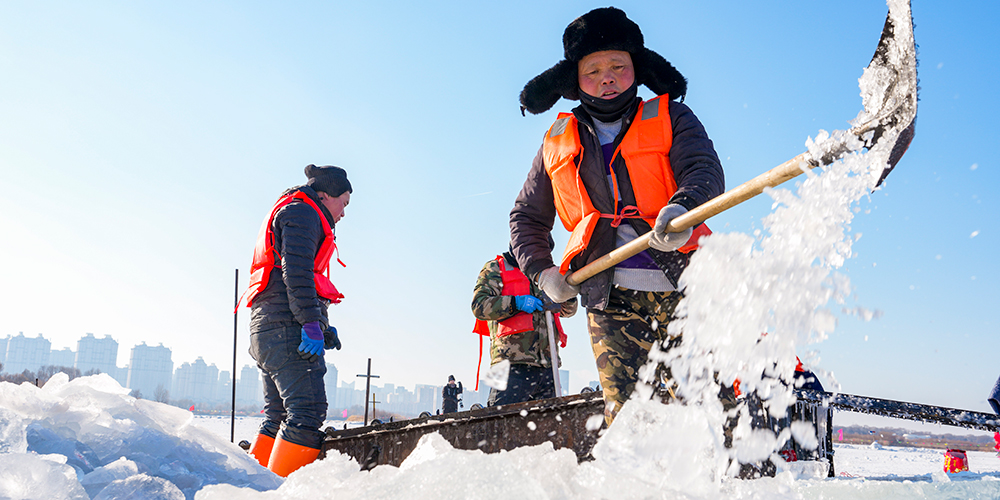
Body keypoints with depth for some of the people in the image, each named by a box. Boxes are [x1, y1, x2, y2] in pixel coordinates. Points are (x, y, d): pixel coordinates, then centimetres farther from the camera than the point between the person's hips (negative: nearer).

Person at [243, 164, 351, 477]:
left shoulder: (288, 214, 32)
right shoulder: (303, 213, -1)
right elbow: (297, 271, -16)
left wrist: (323, 327, 23)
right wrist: (312, 324, -22)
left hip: (267, 329, 11)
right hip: (287, 326, -11)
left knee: (279, 417, 11)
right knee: (308, 412, -16)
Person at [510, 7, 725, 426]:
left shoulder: (671, 119, 12)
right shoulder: (557, 145, 19)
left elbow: (705, 171, -5)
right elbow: (526, 218, 28)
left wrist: (681, 208, -28)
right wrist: (542, 272, 11)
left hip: (681, 287, -1)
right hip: (611, 296, 2)